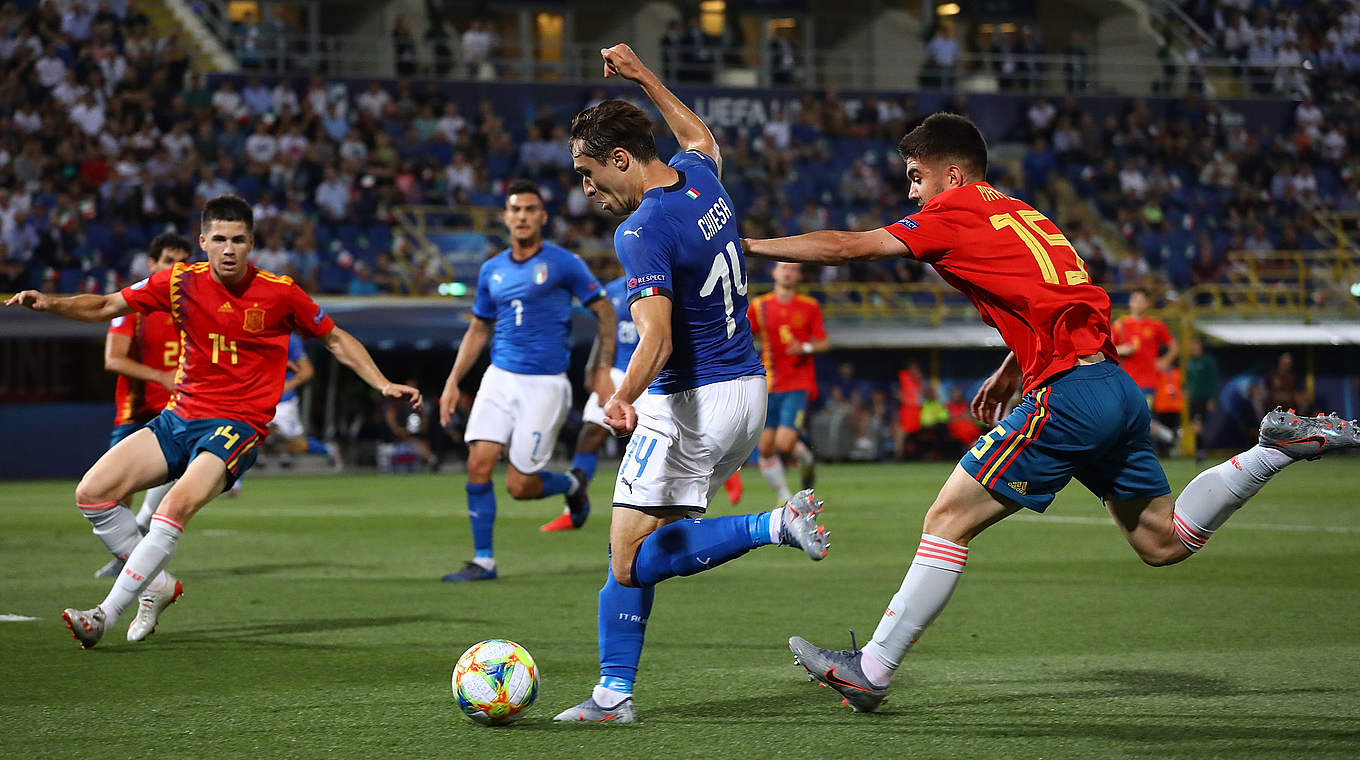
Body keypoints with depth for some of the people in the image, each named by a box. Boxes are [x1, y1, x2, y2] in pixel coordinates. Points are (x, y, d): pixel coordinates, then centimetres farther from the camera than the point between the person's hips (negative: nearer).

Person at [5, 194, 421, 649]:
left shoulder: (279, 294, -5)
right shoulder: (181, 283, 1)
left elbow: (336, 340, 9)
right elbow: (105, 307, 7)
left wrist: (384, 385, 0)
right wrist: (51, 303, -10)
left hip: (236, 426, -5)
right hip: (178, 418, 5)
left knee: (176, 506, -30)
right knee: (92, 493, -9)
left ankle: (105, 615, -25)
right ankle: (158, 585, 9)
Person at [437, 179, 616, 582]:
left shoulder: (562, 263, -6)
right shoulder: (492, 270, 9)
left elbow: (604, 311, 0)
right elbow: (478, 329, 19)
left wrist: (603, 368, -6)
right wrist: (453, 381, 12)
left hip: (545, 384, -4)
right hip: (500, 379, 5)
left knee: (520, 485, -6)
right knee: (478, 465, -11)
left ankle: (572, 484, 27)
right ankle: (483, 560, -1)